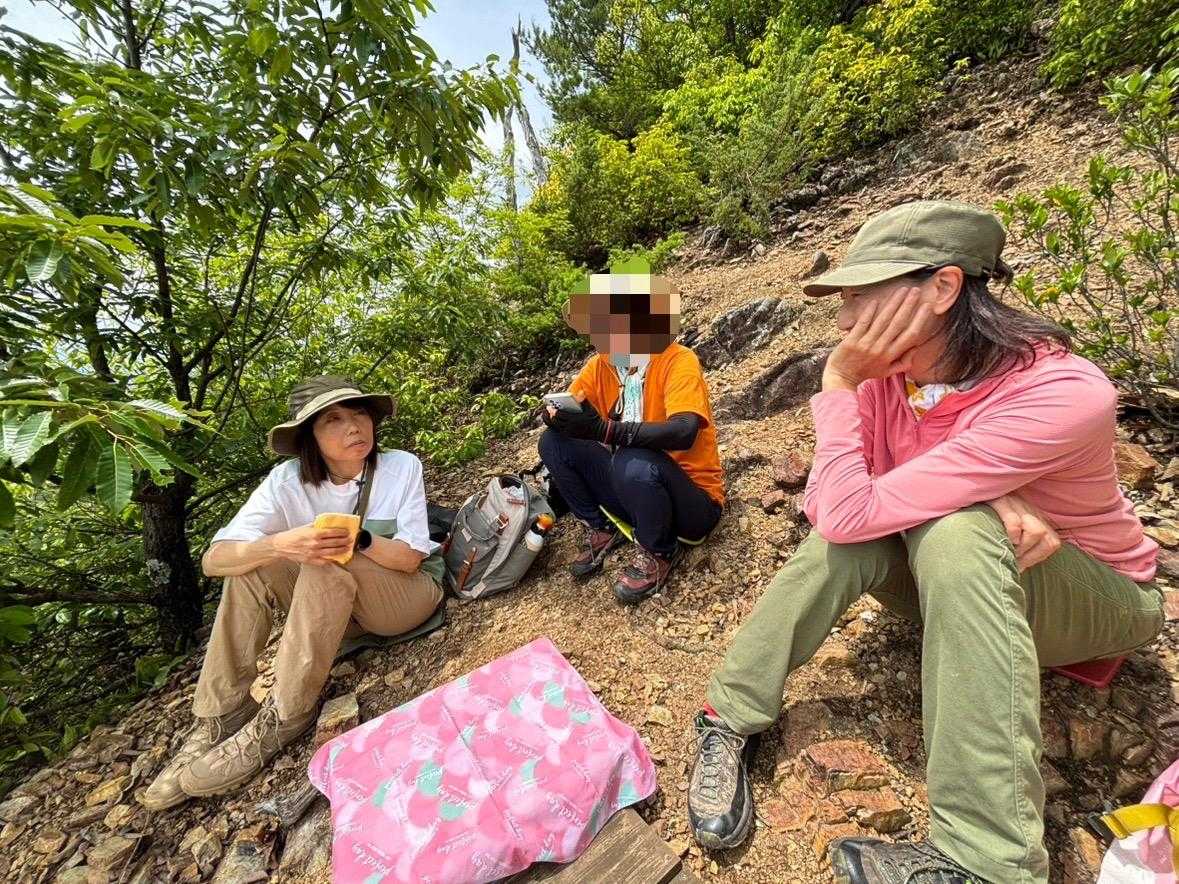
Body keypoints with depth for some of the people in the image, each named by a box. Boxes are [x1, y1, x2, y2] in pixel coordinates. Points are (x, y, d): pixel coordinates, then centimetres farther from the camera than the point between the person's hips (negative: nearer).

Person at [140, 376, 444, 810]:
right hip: (337, 602, 3)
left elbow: (410, 557, -19)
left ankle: (282, 719, -18)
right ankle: (221, 719, -7)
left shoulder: (402, 466, -17)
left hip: (411, 590, -3)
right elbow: (215, 559, -19)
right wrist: (280, 545, -40)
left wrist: (359, 539, -38)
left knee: (326, 563, -30)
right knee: (252, 566, -17)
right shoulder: (288, 481, -11)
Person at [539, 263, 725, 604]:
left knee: (633, 463, -37)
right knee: (554, 442, -8)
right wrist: (557, 416, -26)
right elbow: (563, 409, -2)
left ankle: (658, 552, -6)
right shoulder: (600, 364, -1)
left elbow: (684, 432, -33)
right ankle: (602, 530, 8)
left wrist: (605, 429, -42)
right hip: (632, 487, 5)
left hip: (693, 501, -5)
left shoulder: (678, 360, -19)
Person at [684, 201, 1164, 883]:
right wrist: (974, 495, -32)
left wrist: (839, 381, -29)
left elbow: (851, 511, -38)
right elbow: (825, 503, -18)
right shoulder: (887, 373, -14)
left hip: (1098, 600, -4)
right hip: (956, 583, 5)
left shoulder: (1062, 393, -33)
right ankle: (732, 719, -14)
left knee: (955, 534, -36)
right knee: (850, 533, -25)